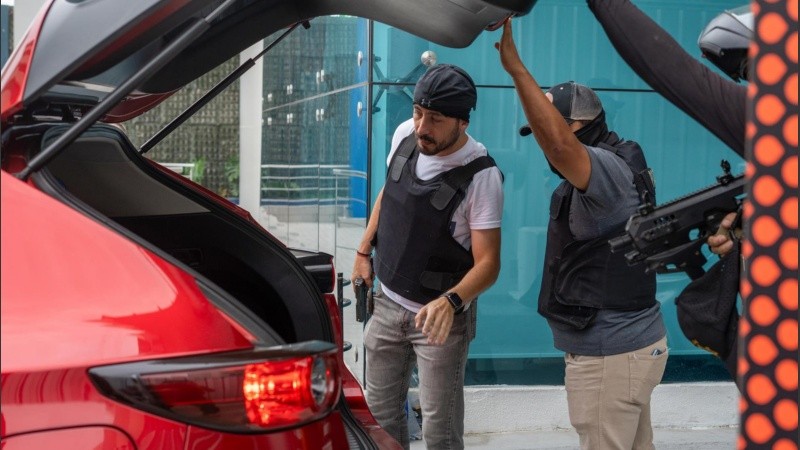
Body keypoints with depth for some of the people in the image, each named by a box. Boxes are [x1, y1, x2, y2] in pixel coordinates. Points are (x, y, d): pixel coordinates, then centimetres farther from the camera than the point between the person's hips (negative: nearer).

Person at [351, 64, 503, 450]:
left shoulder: (481, 176, -23)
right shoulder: (404, 135, -5)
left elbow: (487, 263, -23)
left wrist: (450, 301, -40)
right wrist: (363, 251, 15)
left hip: (440, 316, -6)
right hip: (388, 302, 6)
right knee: (380, 410, 18)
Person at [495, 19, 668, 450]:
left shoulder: (608, 170, -22)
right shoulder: (617, 164, 11)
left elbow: (559, 144, -37)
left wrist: (515, 65, -38)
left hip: (610, 355, -10)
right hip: (635, 341, 10)